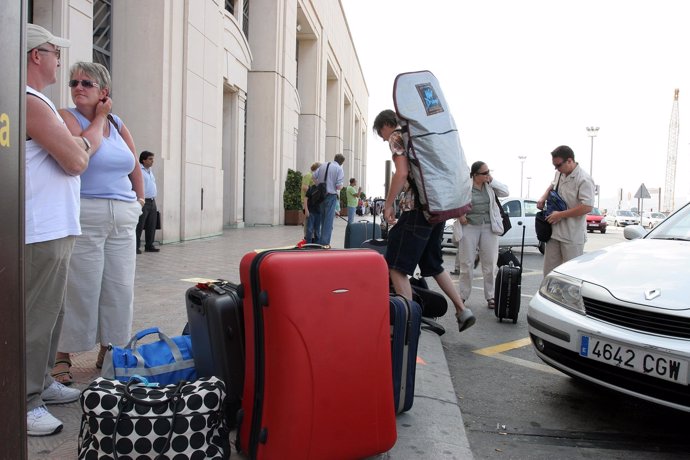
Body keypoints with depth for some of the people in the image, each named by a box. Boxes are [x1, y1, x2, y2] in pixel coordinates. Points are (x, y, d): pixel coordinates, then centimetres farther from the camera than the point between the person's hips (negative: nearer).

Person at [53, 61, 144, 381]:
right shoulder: (65, 117, 1)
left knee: (119, 288, 6)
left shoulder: (118, 125, 16)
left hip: (123, 219, 5)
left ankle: (108, 351, 18)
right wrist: (98, 118, -5)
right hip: (84, 216, -5)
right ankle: (62, 356, 9)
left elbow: (135, 167, 24)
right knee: (79, 288, -4)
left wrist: (139, 200, 17)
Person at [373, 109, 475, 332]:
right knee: (433, 263, 20)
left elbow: (402, 173, -14)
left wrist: (389, 204, -7)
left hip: (417, 207, -9)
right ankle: (462, 310, 19)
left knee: (396, 266, -5)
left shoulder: (397, 136, 0)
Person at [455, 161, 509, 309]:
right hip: (469, 226, -3)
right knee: (466, 264, 2)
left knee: (490, 264, 4)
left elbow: (505, 192, 2)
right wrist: (459, 215, -11)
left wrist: (492, 180, -4)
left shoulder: (489, 185, 6)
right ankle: (463, 296, 13)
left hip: (489, 227, 3)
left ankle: (490, 296, 13)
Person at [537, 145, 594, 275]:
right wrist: (544, 197, 11)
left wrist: (560, 215, -18)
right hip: (554, 231, 8)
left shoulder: (583, 180, -16)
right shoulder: (559, 174, 9)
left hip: (572, 235, -8)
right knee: (549, 269, 12)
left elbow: (587, 207, -22)